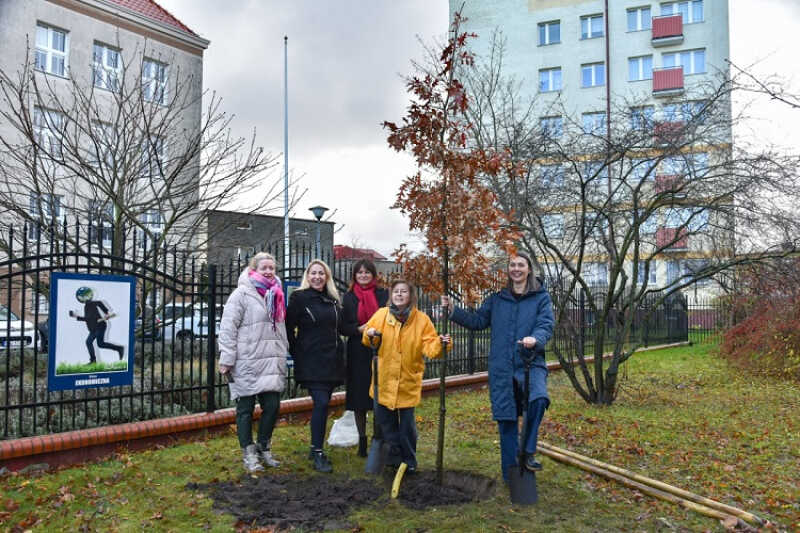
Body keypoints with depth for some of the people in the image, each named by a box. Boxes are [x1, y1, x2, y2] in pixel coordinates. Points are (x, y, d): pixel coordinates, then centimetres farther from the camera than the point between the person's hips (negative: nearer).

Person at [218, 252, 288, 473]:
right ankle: (248, 453, 16)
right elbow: (228, 328, -10)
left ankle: (263, 448, 24)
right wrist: (227, 360, -14)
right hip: (247, 364, -6)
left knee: (272, 406, 5)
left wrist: (283, 353, 21)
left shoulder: (275, 295, 16)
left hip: (272, 363, 6)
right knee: (245, 409, 4)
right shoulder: (241, 294, -5)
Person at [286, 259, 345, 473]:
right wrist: (296, 352, -2)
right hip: (311, 361, -6)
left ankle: (316, 447, 23)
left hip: (332, 361, 6)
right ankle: (318, 454, -8)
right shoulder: (299, 298, -3)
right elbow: (289, 327, -3)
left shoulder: (333, 299, 14)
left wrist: (338, 350, 14)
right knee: (321, 403, -15)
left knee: (322, 403, 9)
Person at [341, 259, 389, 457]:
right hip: (358, 354, 1)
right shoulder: (348, 297, 9)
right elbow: (343, 327, 5)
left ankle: (378, 437, 10)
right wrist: (359, 329, -12)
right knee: (359, 398, 5)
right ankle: (362, 439, 17)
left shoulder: (383, 295, 7)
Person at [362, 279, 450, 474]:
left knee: (407, 421, 6)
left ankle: (409, 460, 25)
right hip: (384, 379, 2)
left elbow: (429, 346, -11)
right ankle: (395, 452, 34)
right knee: (384, 417, 12)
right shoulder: (381, 314, -1)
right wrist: (369, 334, -11)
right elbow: (368, 340, 10)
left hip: (408, 379, -2)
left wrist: (440, 344, -30)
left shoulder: (421, 319, -5)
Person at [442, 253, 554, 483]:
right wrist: (453, 310, 4)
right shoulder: (497, 298, 13)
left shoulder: (541, 297, 4)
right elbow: (478, 320, 15)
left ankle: (529, 452, -10)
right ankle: (510, 475, 20)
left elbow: (546, 325, -7)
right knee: (506, 420, 6)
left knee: (538, 399, -32)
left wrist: (535, 339, -28)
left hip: (531, 363, -3)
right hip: (502, 368, 3)